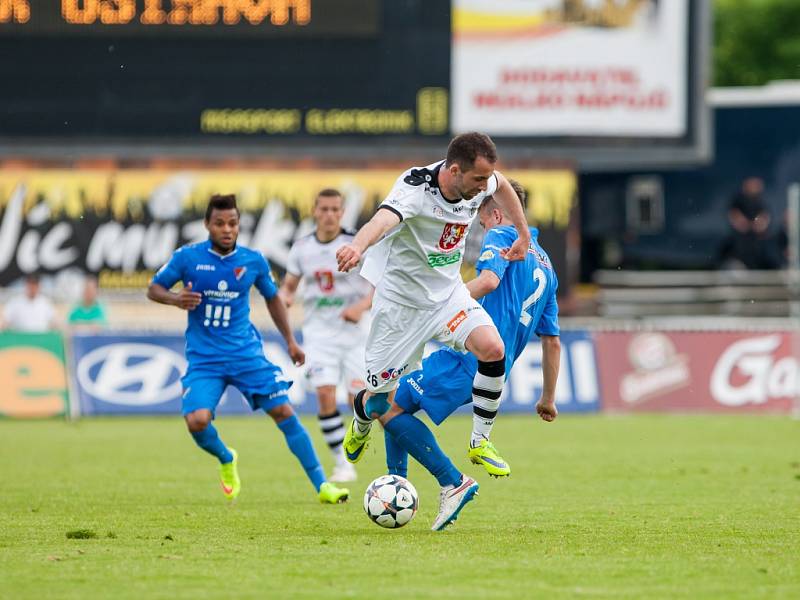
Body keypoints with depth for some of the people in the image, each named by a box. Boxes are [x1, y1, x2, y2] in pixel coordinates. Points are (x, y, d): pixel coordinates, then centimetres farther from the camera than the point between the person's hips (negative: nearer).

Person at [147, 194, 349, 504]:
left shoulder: (253, 261, 1)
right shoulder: (188, 257, -6)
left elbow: (272, 298, 18)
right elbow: (153, 288, 4)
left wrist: (290, 341, 16)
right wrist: (176, 299, -18)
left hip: (246, 353, 2)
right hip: (203, 359, -2)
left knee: (284, 412, -7)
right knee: (197, 421, -22)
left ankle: (321, 486, -1)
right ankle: (226, 460, 13)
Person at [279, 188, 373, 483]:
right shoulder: (302, 248, 5)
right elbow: (289, 284, 16)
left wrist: (362, 305, -23)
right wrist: (284, 297, -8)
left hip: (354, 331, -2)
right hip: (319, 333, 2)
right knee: (325, 394, -15)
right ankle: (342, 464, -6)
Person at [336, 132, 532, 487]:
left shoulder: (477, 181, -9)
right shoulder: (416, 188, -30)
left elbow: (502, 186, 18)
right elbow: (385, 217, -53)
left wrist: (523, 235, 18)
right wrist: (357, 246, -73)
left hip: (448, 292, 5)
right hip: (401, 300, -5)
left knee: (492, 348, -22)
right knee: (382, 402, 3)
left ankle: (480, 443, -5)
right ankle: (361, 423, 42)